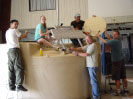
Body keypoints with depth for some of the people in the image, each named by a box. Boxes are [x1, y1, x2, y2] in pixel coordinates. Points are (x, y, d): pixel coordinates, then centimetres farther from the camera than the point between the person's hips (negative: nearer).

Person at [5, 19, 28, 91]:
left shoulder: (7, 32, 22)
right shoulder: (15, 30, -2)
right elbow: (23, 36, 7)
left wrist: (21, 37, 20)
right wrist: (26, 33, 25)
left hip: (9, 50, 8)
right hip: (15, 50, -8)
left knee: (11, 69, 5)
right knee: (19, 67, -10)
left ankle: (11, 86, 5)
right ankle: (19, 85, -15)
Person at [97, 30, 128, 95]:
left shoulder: (115, 41, -16)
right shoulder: (118, 40, 10)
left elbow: (105, 42, -8)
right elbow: (109, 38, 18)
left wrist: (99, 36, 5)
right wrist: (105, 31, 19)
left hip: (116, 61, -8)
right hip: (121, 60, 8)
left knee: (117, 78, 0)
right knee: (123, 77, 13)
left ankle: (118, 91, 6)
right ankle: (125, 89, 20)